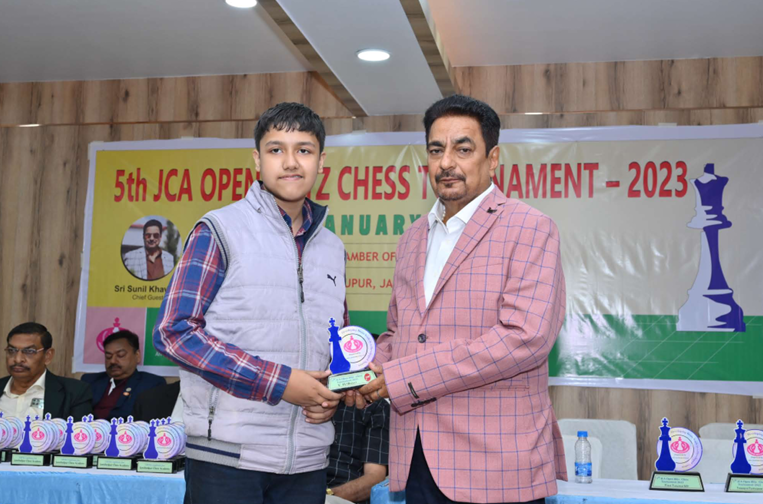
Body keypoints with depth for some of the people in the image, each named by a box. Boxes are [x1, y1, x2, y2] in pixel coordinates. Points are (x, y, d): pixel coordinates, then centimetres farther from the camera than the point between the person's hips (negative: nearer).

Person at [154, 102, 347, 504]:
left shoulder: (332, 248, 13)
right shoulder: (220, 230, -3)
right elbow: (174, 332, -11)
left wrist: (332, 395, 0)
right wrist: (278, 382, -16)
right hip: (227, 454, -5)